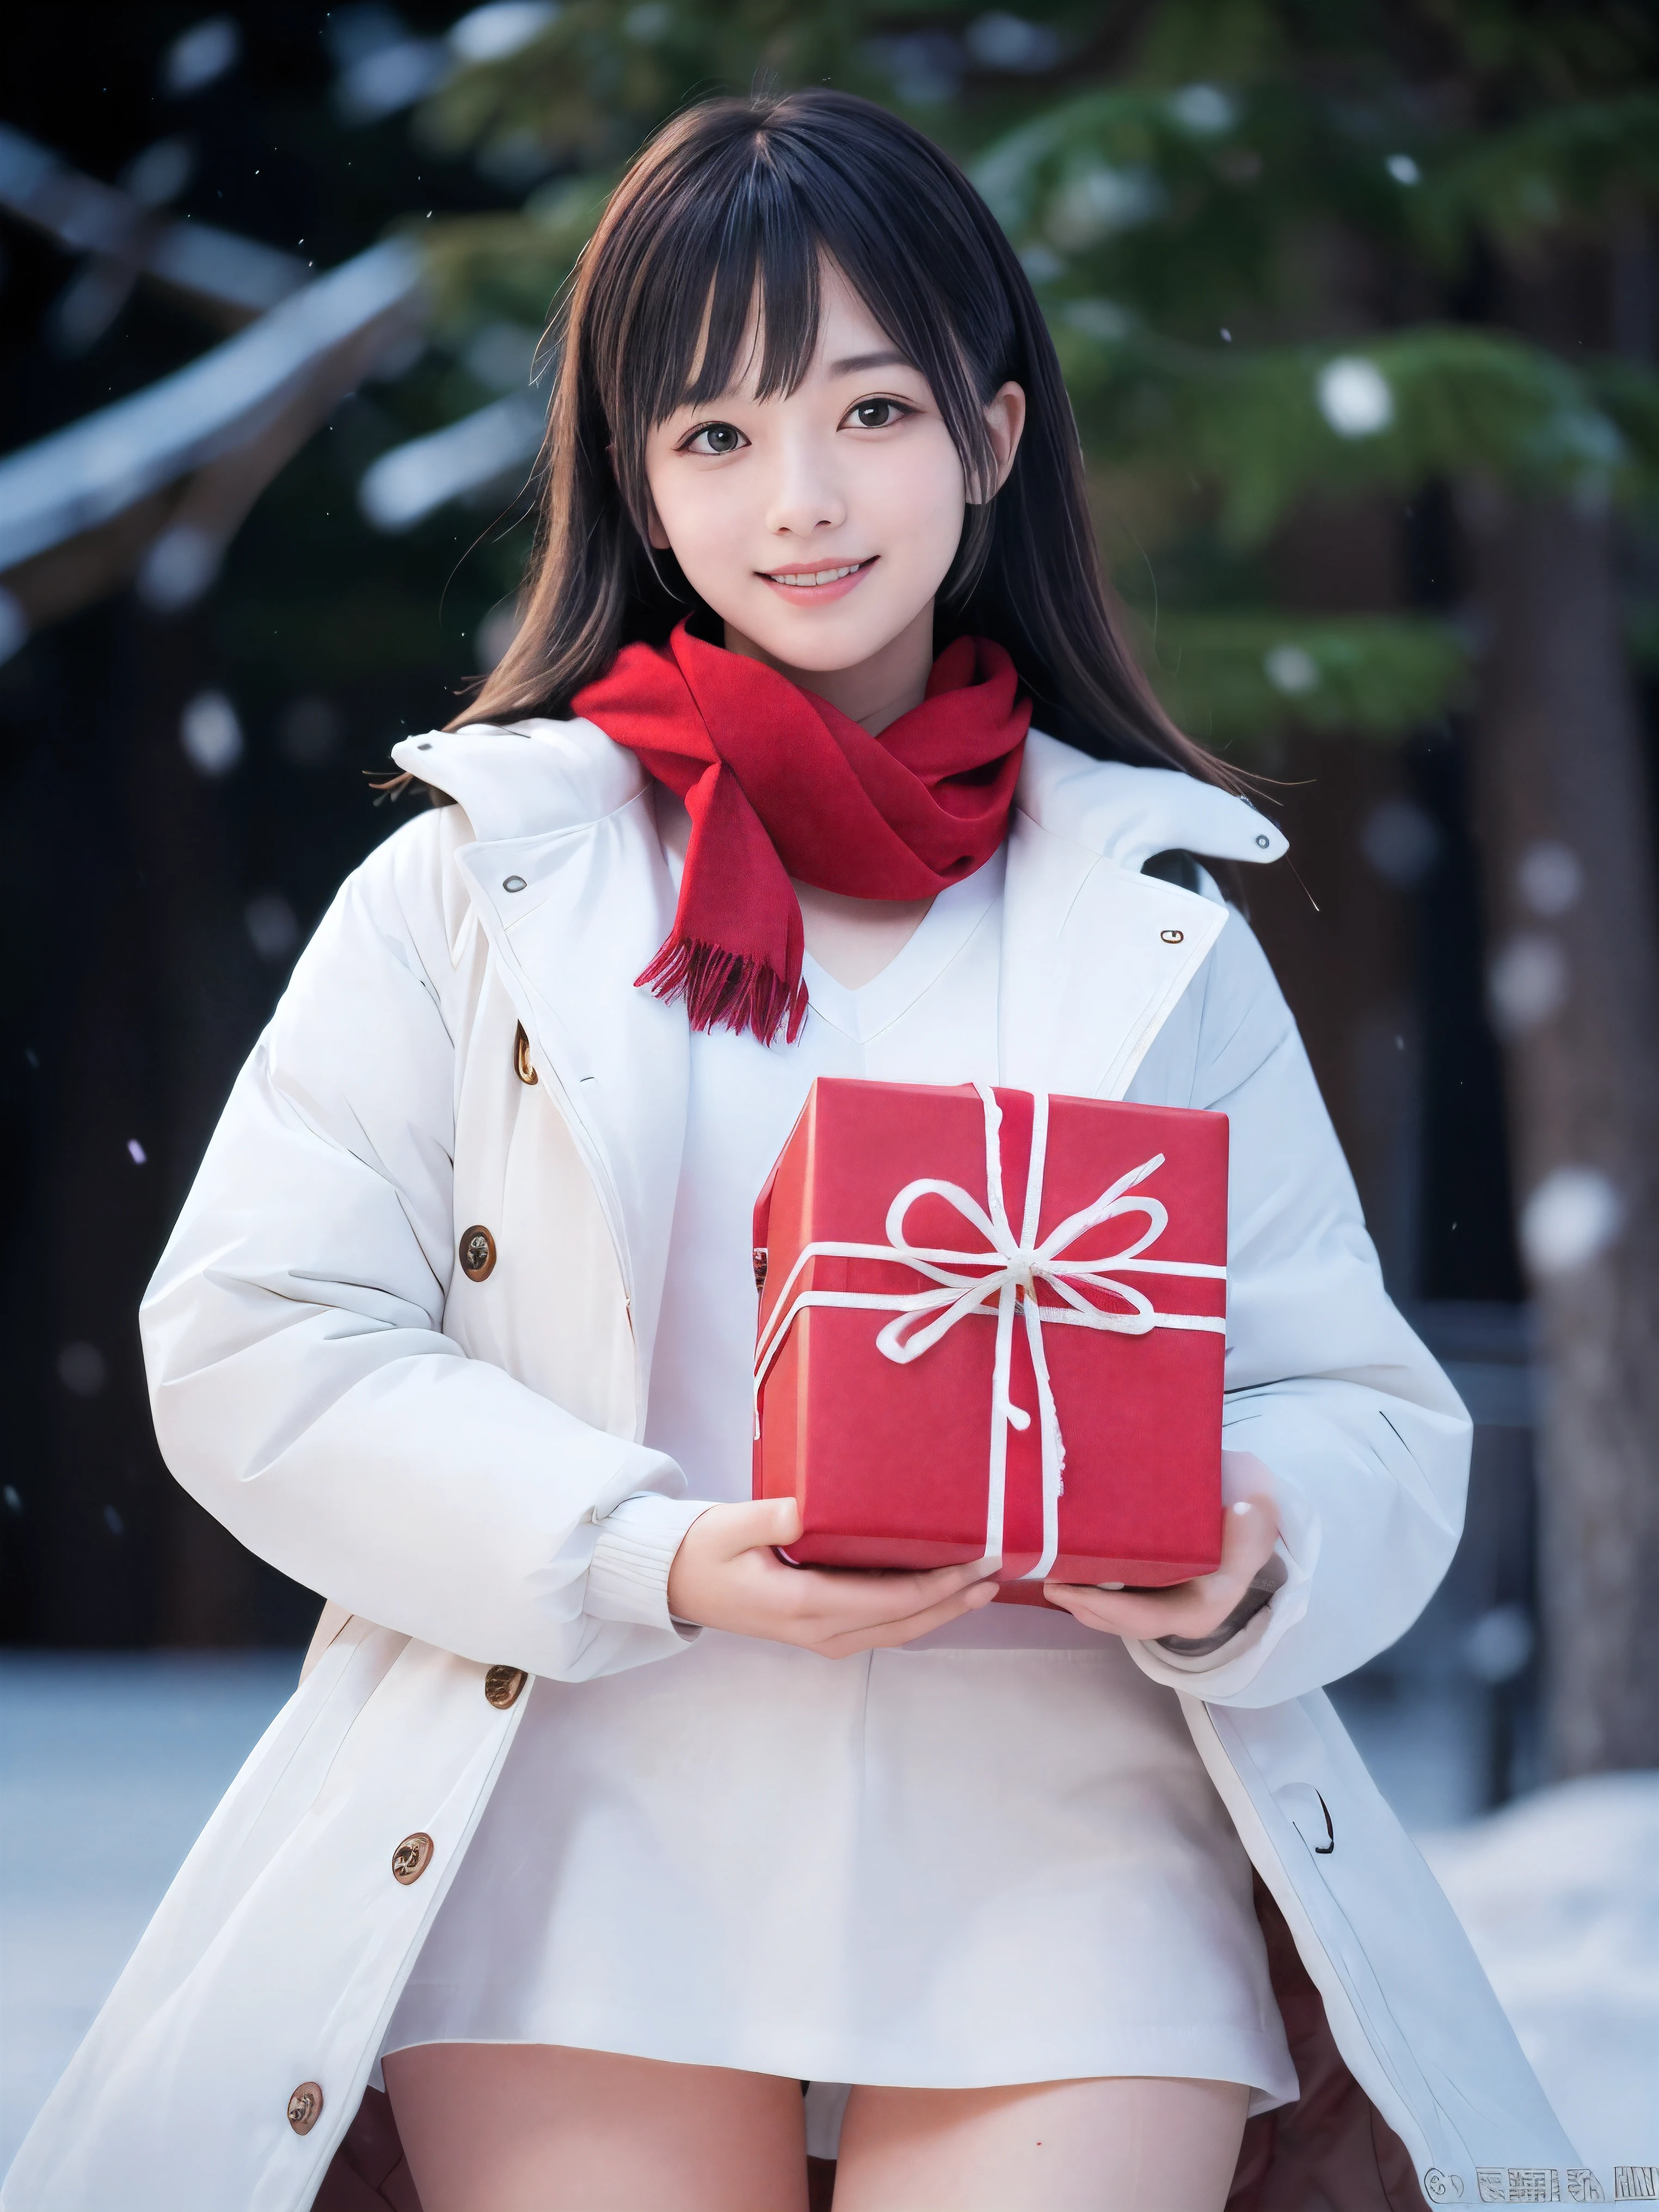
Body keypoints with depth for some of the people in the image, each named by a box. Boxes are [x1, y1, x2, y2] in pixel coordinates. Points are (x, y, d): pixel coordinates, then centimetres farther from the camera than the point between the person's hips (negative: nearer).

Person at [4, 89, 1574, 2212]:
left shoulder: (1155, 922, 14)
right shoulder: (478, 885, 11)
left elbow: (1365, 1408, 12)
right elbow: (258, 1341, 2)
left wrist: (1243, 1571, -12)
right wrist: (652, 1561, -12)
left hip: (1061, 1844, 1)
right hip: (587, 1845, 0)